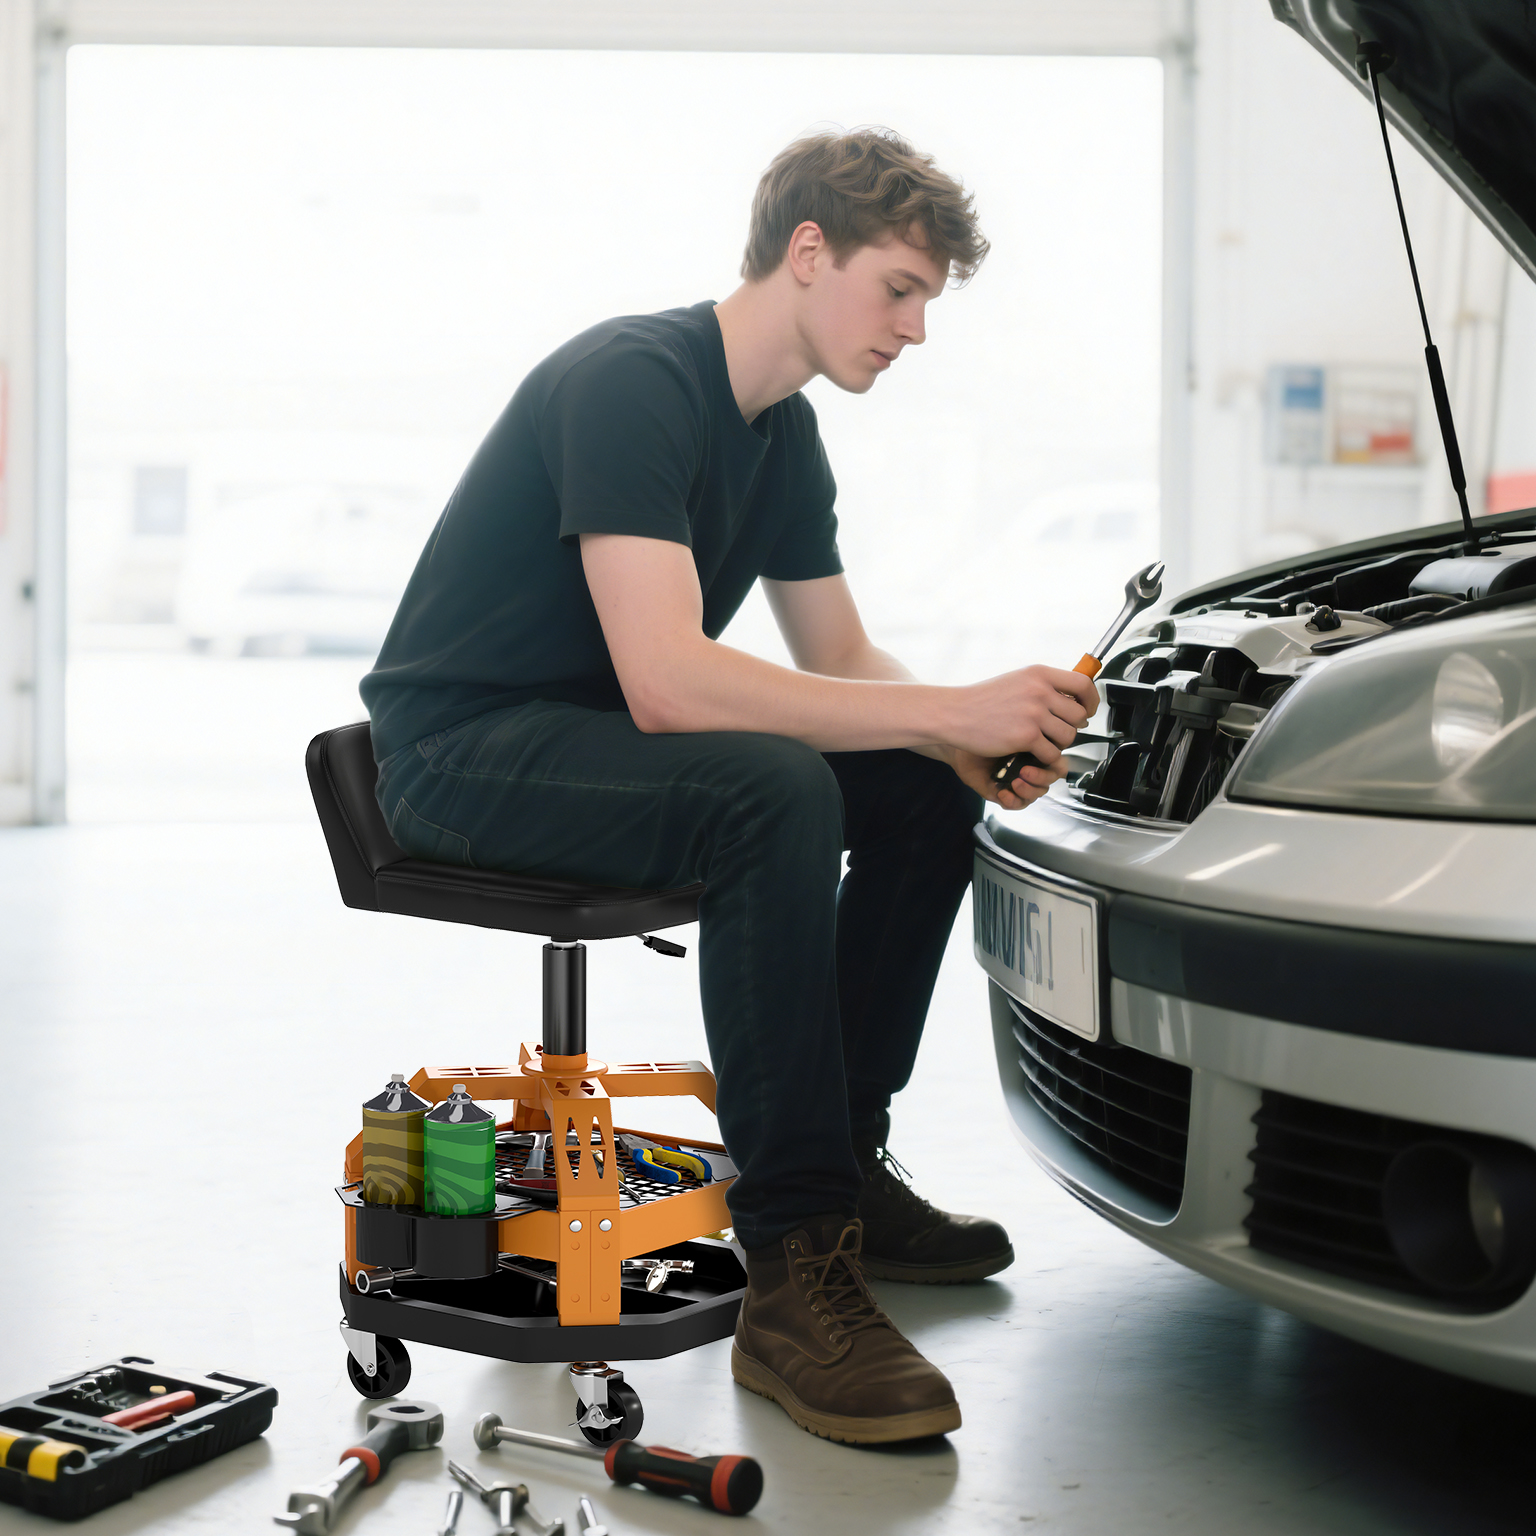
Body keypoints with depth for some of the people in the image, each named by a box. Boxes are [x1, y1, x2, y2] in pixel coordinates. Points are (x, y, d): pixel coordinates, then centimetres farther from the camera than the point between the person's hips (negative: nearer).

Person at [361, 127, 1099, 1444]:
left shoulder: (783, 431, 8)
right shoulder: (631, 383, -22)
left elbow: (840, 663, 13)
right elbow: (666, 682, -33)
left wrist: (973, 745, -9)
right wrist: (957, 709, -32)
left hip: (595, 736, 10)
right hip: (462, 748, -9)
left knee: (926, 787, 1)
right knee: (775, 792, -33)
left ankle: (841, 1164, 7)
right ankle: (796, 1267, -30)